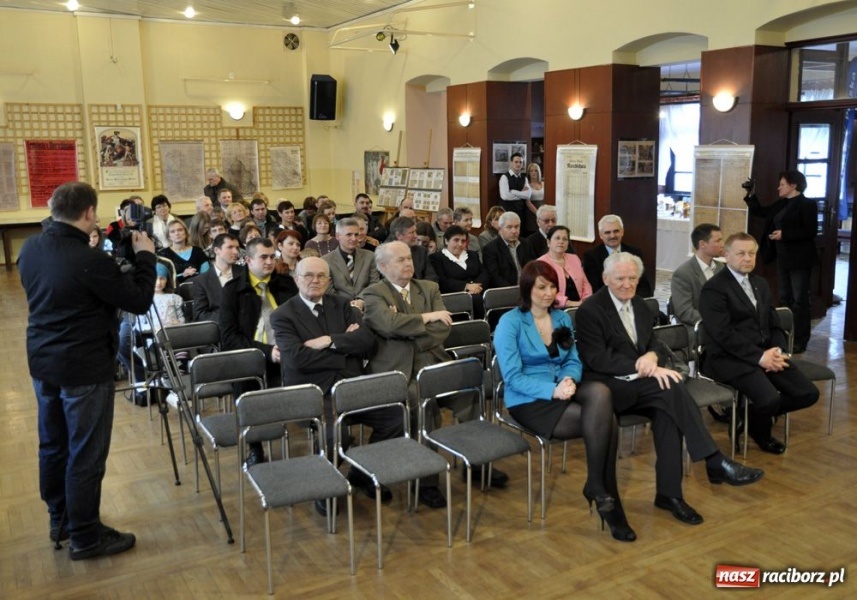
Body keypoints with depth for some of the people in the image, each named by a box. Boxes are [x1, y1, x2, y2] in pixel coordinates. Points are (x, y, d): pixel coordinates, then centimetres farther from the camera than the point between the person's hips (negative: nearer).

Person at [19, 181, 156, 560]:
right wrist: (145, 256, -4)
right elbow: (139, 302, -16)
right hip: (84, 368, -9)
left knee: (53, 445, 19)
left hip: (43, 361, 9)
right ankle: (86, 537, 14)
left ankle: (59, 521, 35)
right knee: (86, 454, 3)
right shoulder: (90, 260, -25)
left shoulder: (30, 248, 1)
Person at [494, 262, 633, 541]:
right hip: (529, 401, -5)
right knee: (605, 420, -25)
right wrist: (552, 390, -26)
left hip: (561, 391, 5)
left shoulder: (562, 318, 11)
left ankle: (596, 484, -19)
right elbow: (513, 377, -13)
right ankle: (604, 494, -9)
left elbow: (573, 361, 10)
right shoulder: (510, 322, -7)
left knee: (600, 392, -30)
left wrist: (569, 380, -14)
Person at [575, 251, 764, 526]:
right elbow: (597, 359, -17)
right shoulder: (590, 310, -10)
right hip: (607, 387, -7)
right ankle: (715, 462, -25)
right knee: (671, 388, -28)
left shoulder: (640, 305, 13)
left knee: (665, 407, -26)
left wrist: (651, 357, -9)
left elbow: (653, 344, 17)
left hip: (636, 384, 7)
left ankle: (668, 492, -20)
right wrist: (642, 367, -25)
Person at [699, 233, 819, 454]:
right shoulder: (714, 288, -9)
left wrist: (778, 351, -5)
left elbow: (774, 324, 16)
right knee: (770, 399, -28)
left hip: (767, 354, 8)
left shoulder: (760, 283, 17)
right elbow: (723, 334, -17)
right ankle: (760, 432, 9)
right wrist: (759, 356, -19)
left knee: (808, 393, -6)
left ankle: (754, 416, 17)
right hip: (731, 359, -8)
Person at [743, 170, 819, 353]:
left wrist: (784, 234, -23)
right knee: (785, 298, 14)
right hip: (783, 259, 9)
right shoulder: (781, 205, 12)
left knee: (800, 299, -2)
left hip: (799, 260, -9)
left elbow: (811, 231, -19)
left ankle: (800, 340, 3)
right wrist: (751, 195, 10)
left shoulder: (807, 204, -12)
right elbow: (759, 211, 23)